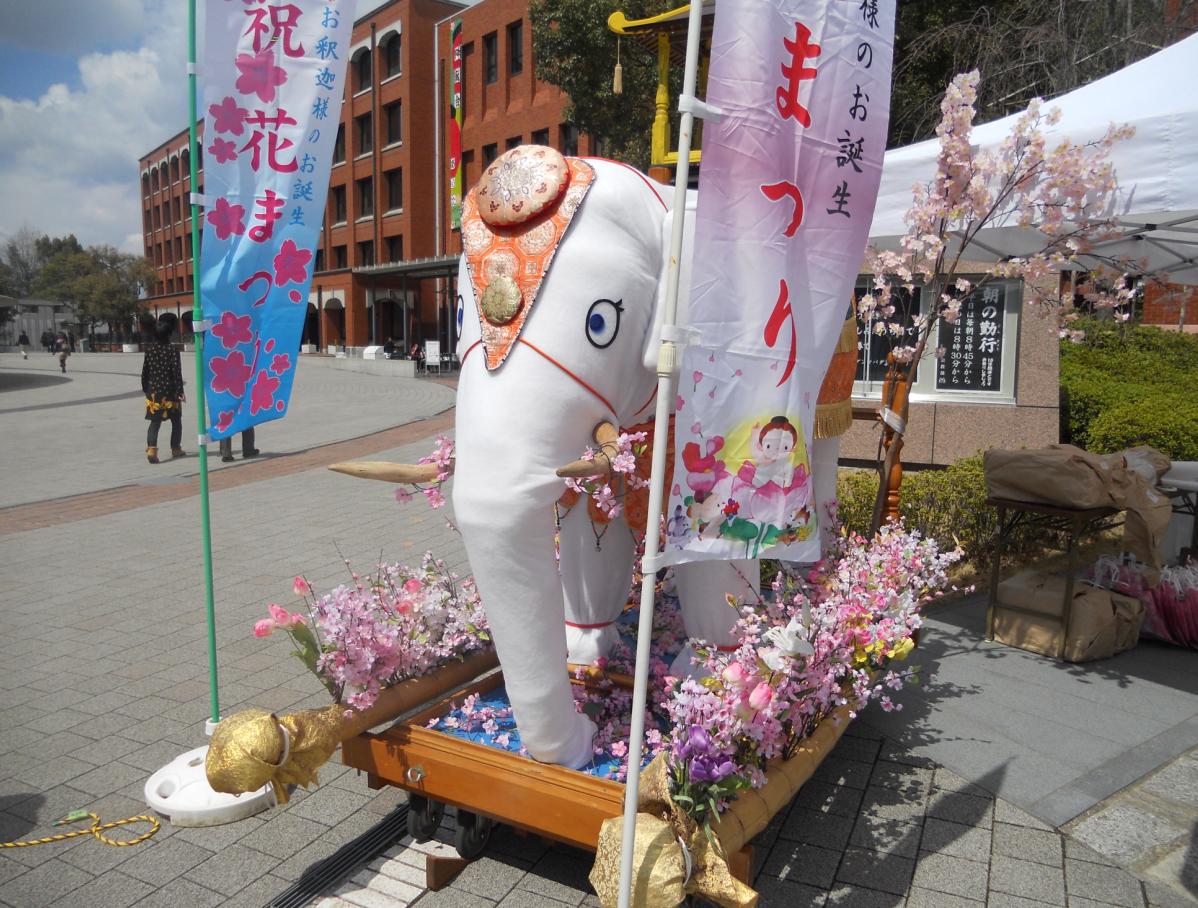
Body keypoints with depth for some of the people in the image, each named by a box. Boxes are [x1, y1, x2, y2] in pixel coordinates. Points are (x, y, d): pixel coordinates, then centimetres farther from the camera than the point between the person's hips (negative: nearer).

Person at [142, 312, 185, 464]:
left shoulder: (149, 348, 3)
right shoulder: (172, 349, -11)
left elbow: (145, 370, 8)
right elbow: (177, 372, -14)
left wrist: (145, 388, 18)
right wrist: (180, 391, -11)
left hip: (153, 391, 4)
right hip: (170, 391, -3)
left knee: (155, 422, 4)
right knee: (176, 421, 14)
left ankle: (151, 449, -14)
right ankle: (176, 449, 21)